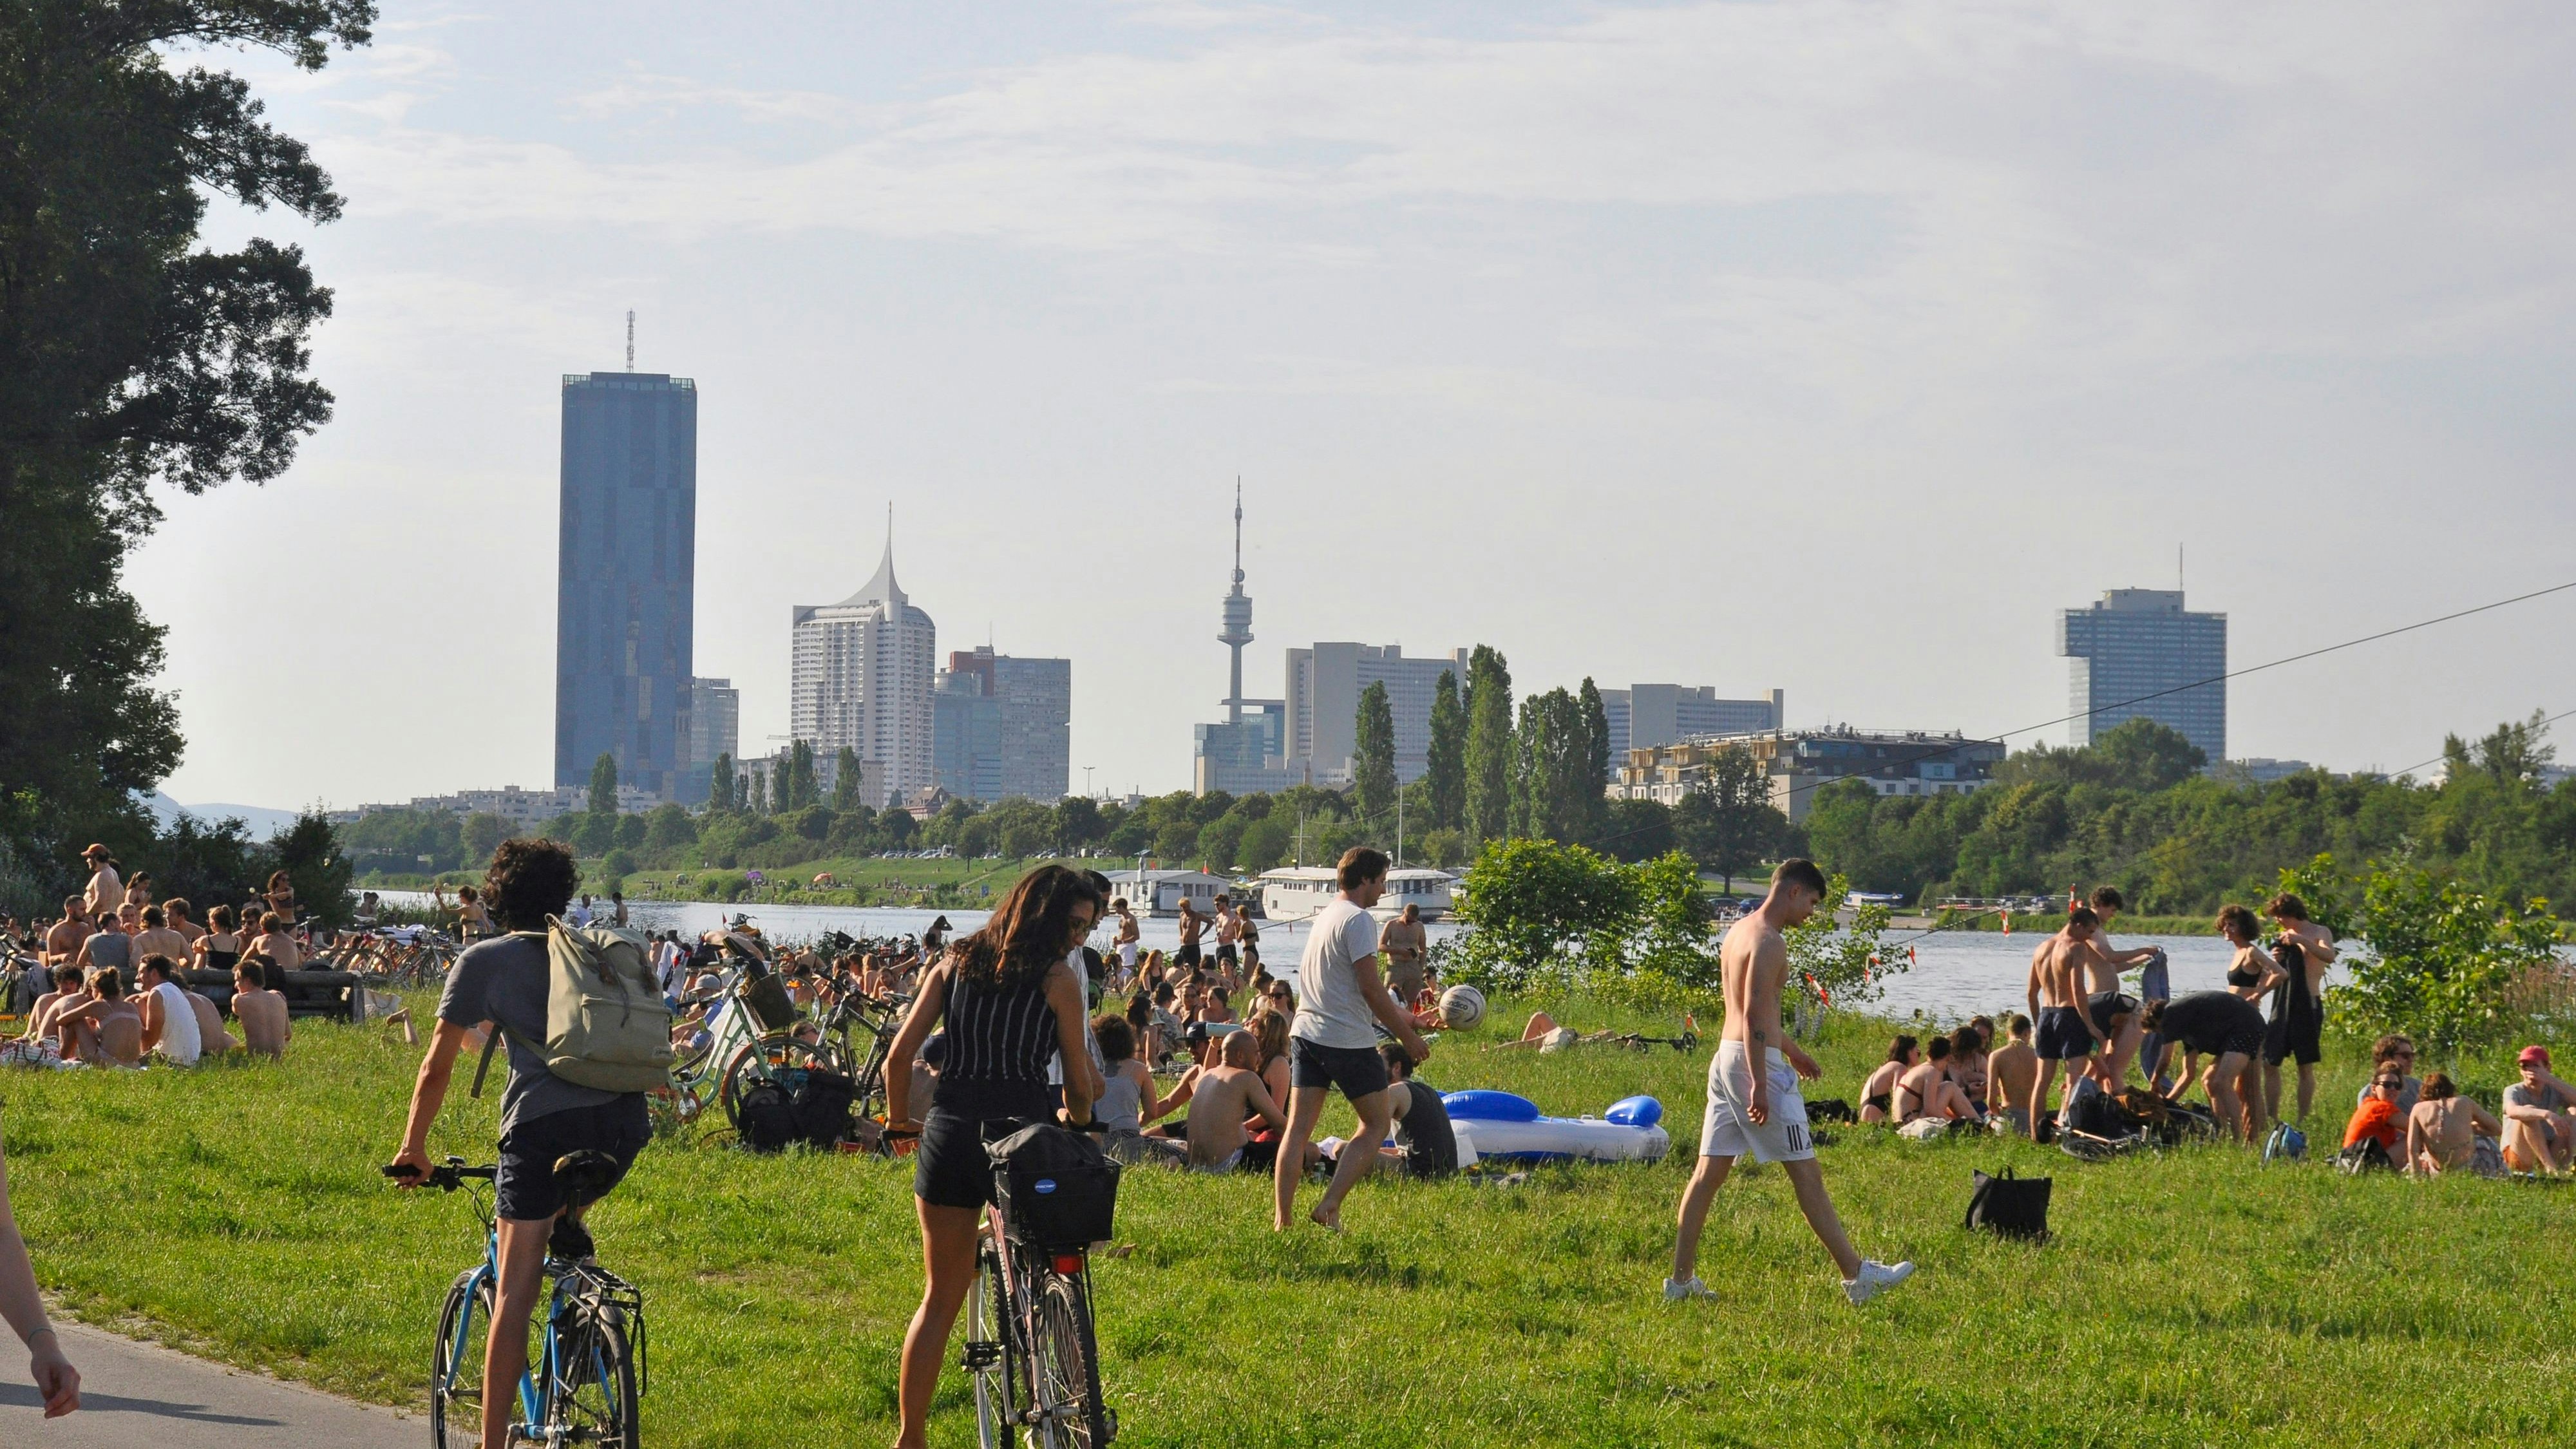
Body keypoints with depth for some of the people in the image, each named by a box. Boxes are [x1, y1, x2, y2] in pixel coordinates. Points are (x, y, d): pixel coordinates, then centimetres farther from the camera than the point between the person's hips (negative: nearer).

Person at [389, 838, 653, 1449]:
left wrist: (413, 1148, 25)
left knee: (514, 1293, 0)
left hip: (544, 1122, -3)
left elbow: (437, 1066, 15)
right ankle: (570, 1225, 22)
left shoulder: (484, 959, 15)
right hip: (626, 1123, 4)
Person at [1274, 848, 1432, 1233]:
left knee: (1298, 1127, 5)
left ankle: (1281, 1219, 0)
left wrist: (1396, 1014, 31)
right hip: (1348, 1041, -8)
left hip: (1305, 1032, 8)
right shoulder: (1358, 920, -12)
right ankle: (1329, 1207, -3)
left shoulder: (1326, 915, 17)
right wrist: (1407, 1036, -6)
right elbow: (1370, 988, -15)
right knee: (1376, 1124, 6)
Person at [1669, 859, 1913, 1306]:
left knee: (1710, 1171, 9)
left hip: (1726, 1055, 9)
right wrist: (1759, 1085, -25)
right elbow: (1753, 1017, -22)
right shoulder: (1769, 942, -15)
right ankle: (1856, 1275, 2)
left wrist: (1790, 1049, 34)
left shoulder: (1739, 931, 16)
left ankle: (1681, 1279, 9)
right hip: (1756, 1063, -9)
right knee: (1806, 1173, -3)